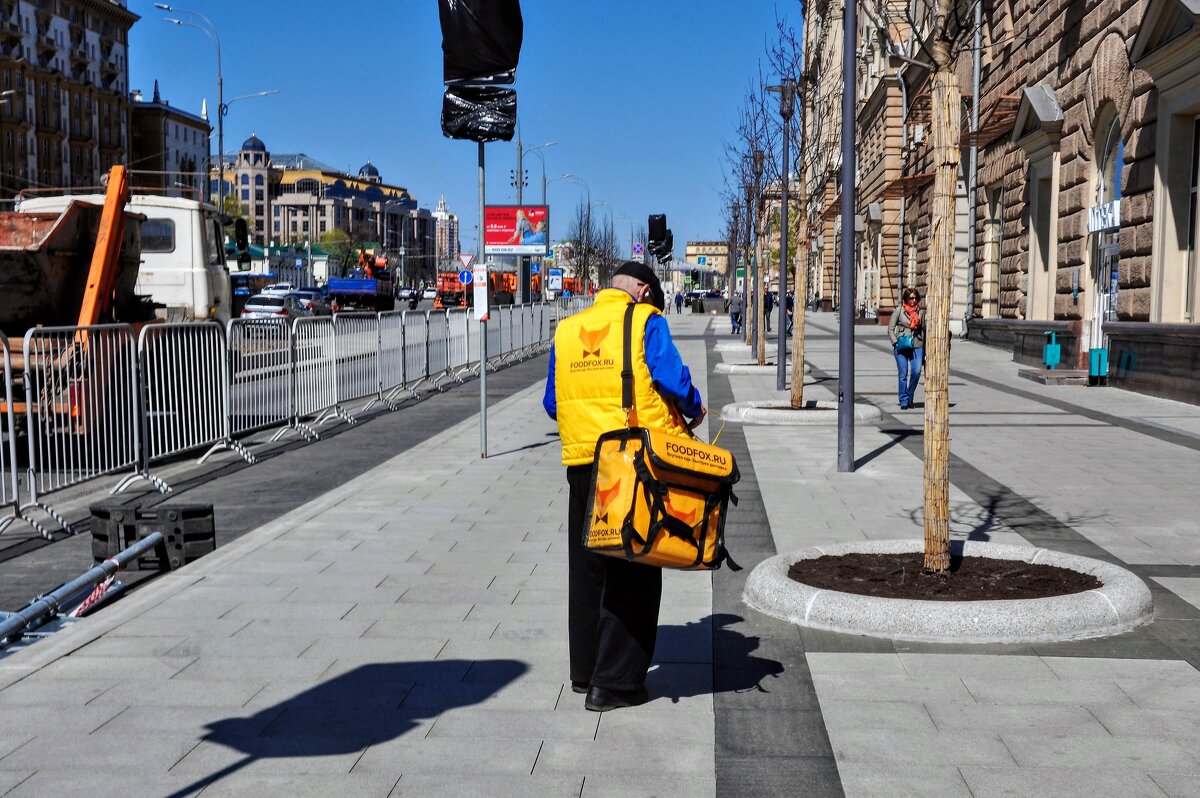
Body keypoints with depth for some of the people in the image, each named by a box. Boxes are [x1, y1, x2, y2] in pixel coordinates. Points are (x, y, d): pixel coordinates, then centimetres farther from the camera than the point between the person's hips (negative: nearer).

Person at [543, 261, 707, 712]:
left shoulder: (566, 330, 13)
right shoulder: (645, 321, -2)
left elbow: (552, 403, 14)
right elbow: (671, 378, -13)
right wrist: (694, 411, 5)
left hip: (582, 461, 5)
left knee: (587, 566, 17)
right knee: (634, 569, 2)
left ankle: (585, 670, 26)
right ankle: (615, 682, 2)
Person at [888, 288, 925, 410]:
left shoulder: (920, 312, 11)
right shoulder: (898, 311, 2)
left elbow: (923, 330, 18)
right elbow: (890, 329, 3)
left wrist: (924, 350, 15)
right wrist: (896, 343, -9)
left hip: (916, 346, 2)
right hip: (901, 346, -2)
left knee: (916, 372, -10)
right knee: (903, 374, -4)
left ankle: (909, 396, 12)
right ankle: (904, 401, 5)